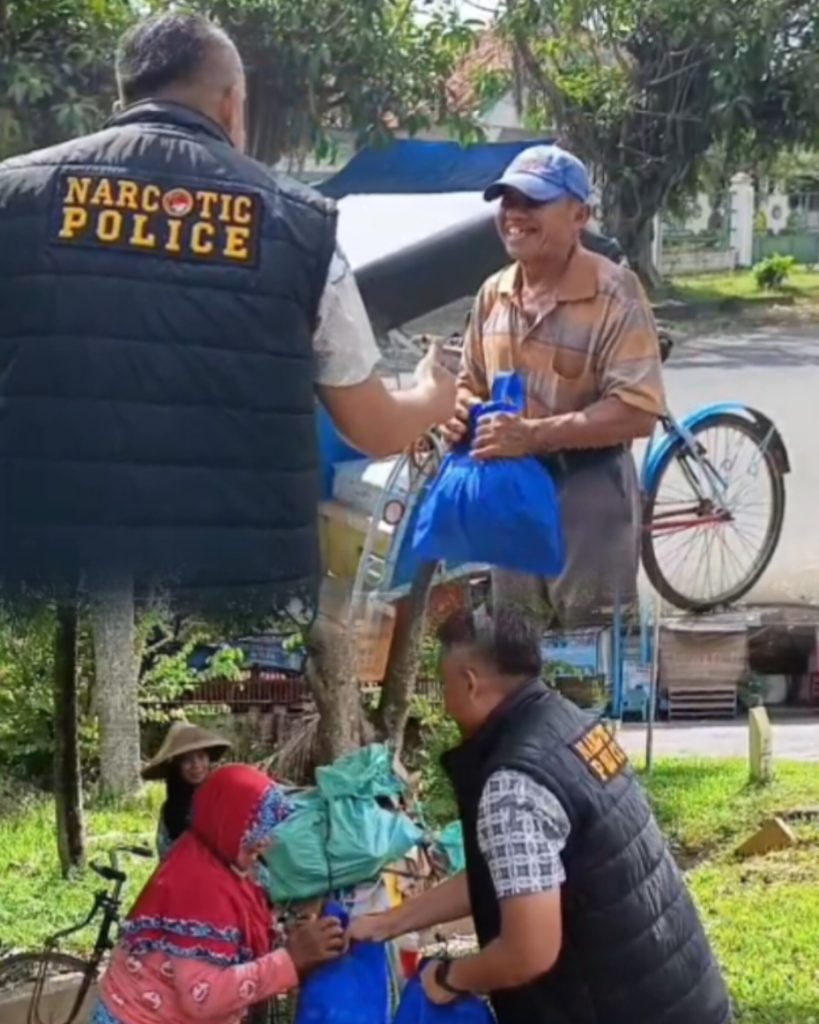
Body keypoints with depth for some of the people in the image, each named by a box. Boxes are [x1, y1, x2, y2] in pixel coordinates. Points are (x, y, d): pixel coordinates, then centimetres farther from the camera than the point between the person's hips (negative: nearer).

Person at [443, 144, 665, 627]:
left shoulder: (614, 292, -16)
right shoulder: (494, 293, 7)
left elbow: (637, 411, -23)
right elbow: (471, 382, 20)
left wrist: (534, 434, -28)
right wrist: (461, 410, -5)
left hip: (588, 495, -7)